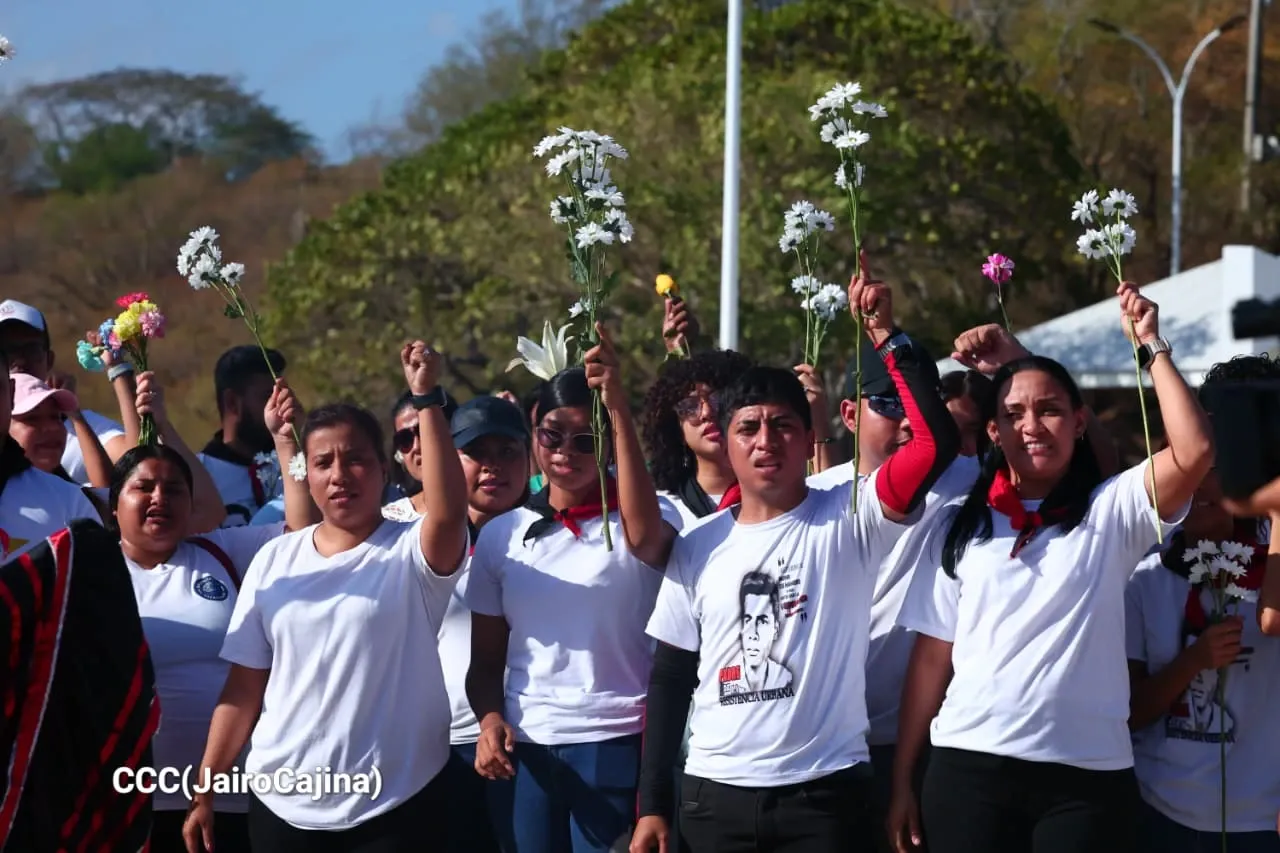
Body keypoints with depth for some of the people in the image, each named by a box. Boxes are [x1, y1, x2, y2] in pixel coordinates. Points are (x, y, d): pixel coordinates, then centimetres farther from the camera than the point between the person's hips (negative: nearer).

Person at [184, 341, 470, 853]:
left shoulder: (410, 553, -4)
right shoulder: (275, 559, 7)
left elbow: (448, 511, -27)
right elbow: (244, 685, 8)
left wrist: (426, 400, -28)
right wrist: (205, 791, 6)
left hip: (396, 807, -3)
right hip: (283, 806, 3)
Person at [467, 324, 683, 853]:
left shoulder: (641, 519, 0)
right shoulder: (502, 535, 11)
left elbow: (643, 535, -26)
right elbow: (485, 661, 14)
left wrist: (618, 410, -29)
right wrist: (490, 720, -7)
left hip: (614, 745, -3)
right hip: (522, 750, 4)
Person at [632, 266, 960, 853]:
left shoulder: (848, 520, -2)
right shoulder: (699, 546, 8)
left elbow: (936, 440, -17)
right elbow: (670, 677, 11)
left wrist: (885, 336, -17)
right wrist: (652, 803, 7)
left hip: (825, 791, -3)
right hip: (714, 794, 3)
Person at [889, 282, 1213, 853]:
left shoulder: (1109, 512, 3)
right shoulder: (961, 526, 10)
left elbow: (1194, 453, -14)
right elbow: (932, 657, 9)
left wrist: (1151, 346, -7)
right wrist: (902, 782, 4)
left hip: (1087, 776, -2)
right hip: (969, 768, 2)